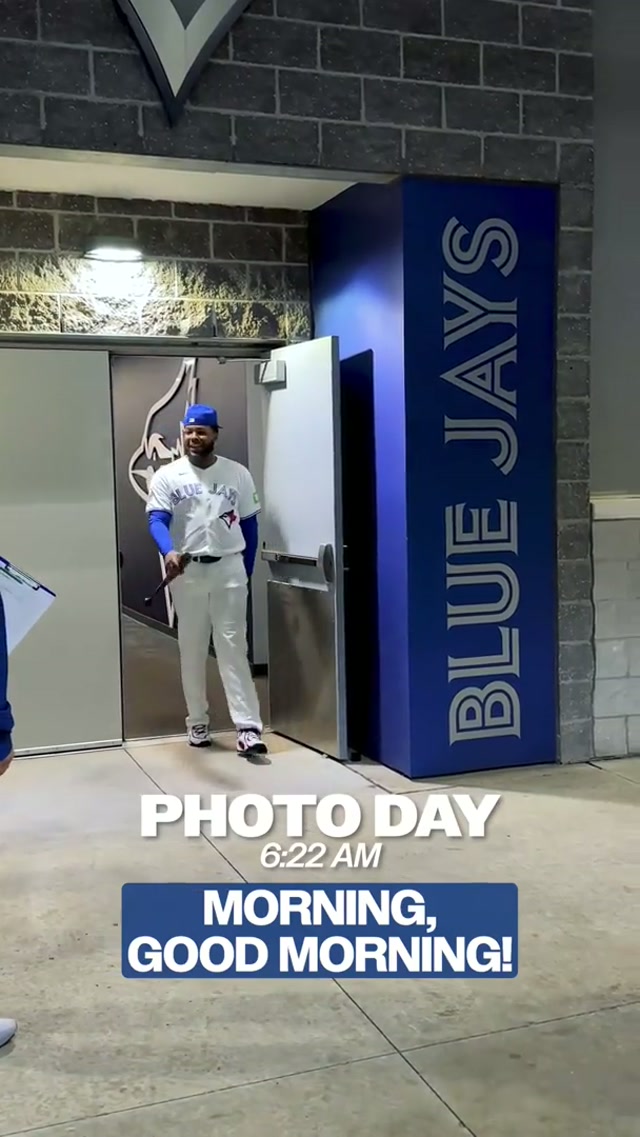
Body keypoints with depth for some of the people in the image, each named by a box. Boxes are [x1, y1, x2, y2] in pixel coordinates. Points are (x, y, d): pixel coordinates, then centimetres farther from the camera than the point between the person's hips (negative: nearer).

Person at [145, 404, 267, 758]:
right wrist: (169, 552, -34)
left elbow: (249, 524, 10)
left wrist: (247, 572, 9)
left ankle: (248, 728, -6)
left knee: (233, 647, -3)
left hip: (229, 569, 0)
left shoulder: (237, 474, 4)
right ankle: (197, 722, 21)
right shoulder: (167, 476, 0)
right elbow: (157, 520, -13)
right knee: (192, 649, 8)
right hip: (187, 571, 0)